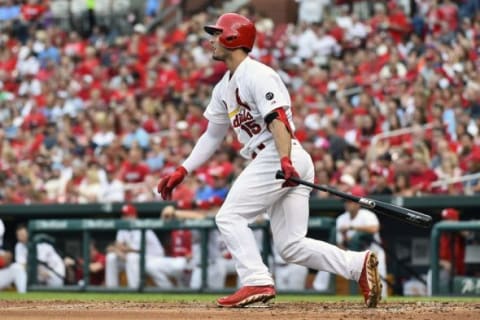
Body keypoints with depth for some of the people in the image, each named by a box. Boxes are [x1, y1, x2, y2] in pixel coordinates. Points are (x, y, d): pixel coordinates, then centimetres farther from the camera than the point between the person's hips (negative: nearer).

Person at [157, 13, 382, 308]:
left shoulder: (257, 75, -8)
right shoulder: (225, 87, 22)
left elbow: (277, 120, -21)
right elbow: (213, 136, 27)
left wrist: (285, 162, -35)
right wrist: (182, 172, 20)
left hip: (277, 157, -9)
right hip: (269, 161, 9)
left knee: (230, 217, -7)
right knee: (291, 245, 3)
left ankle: (257, 282, -13)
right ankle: (359, 264, -4)